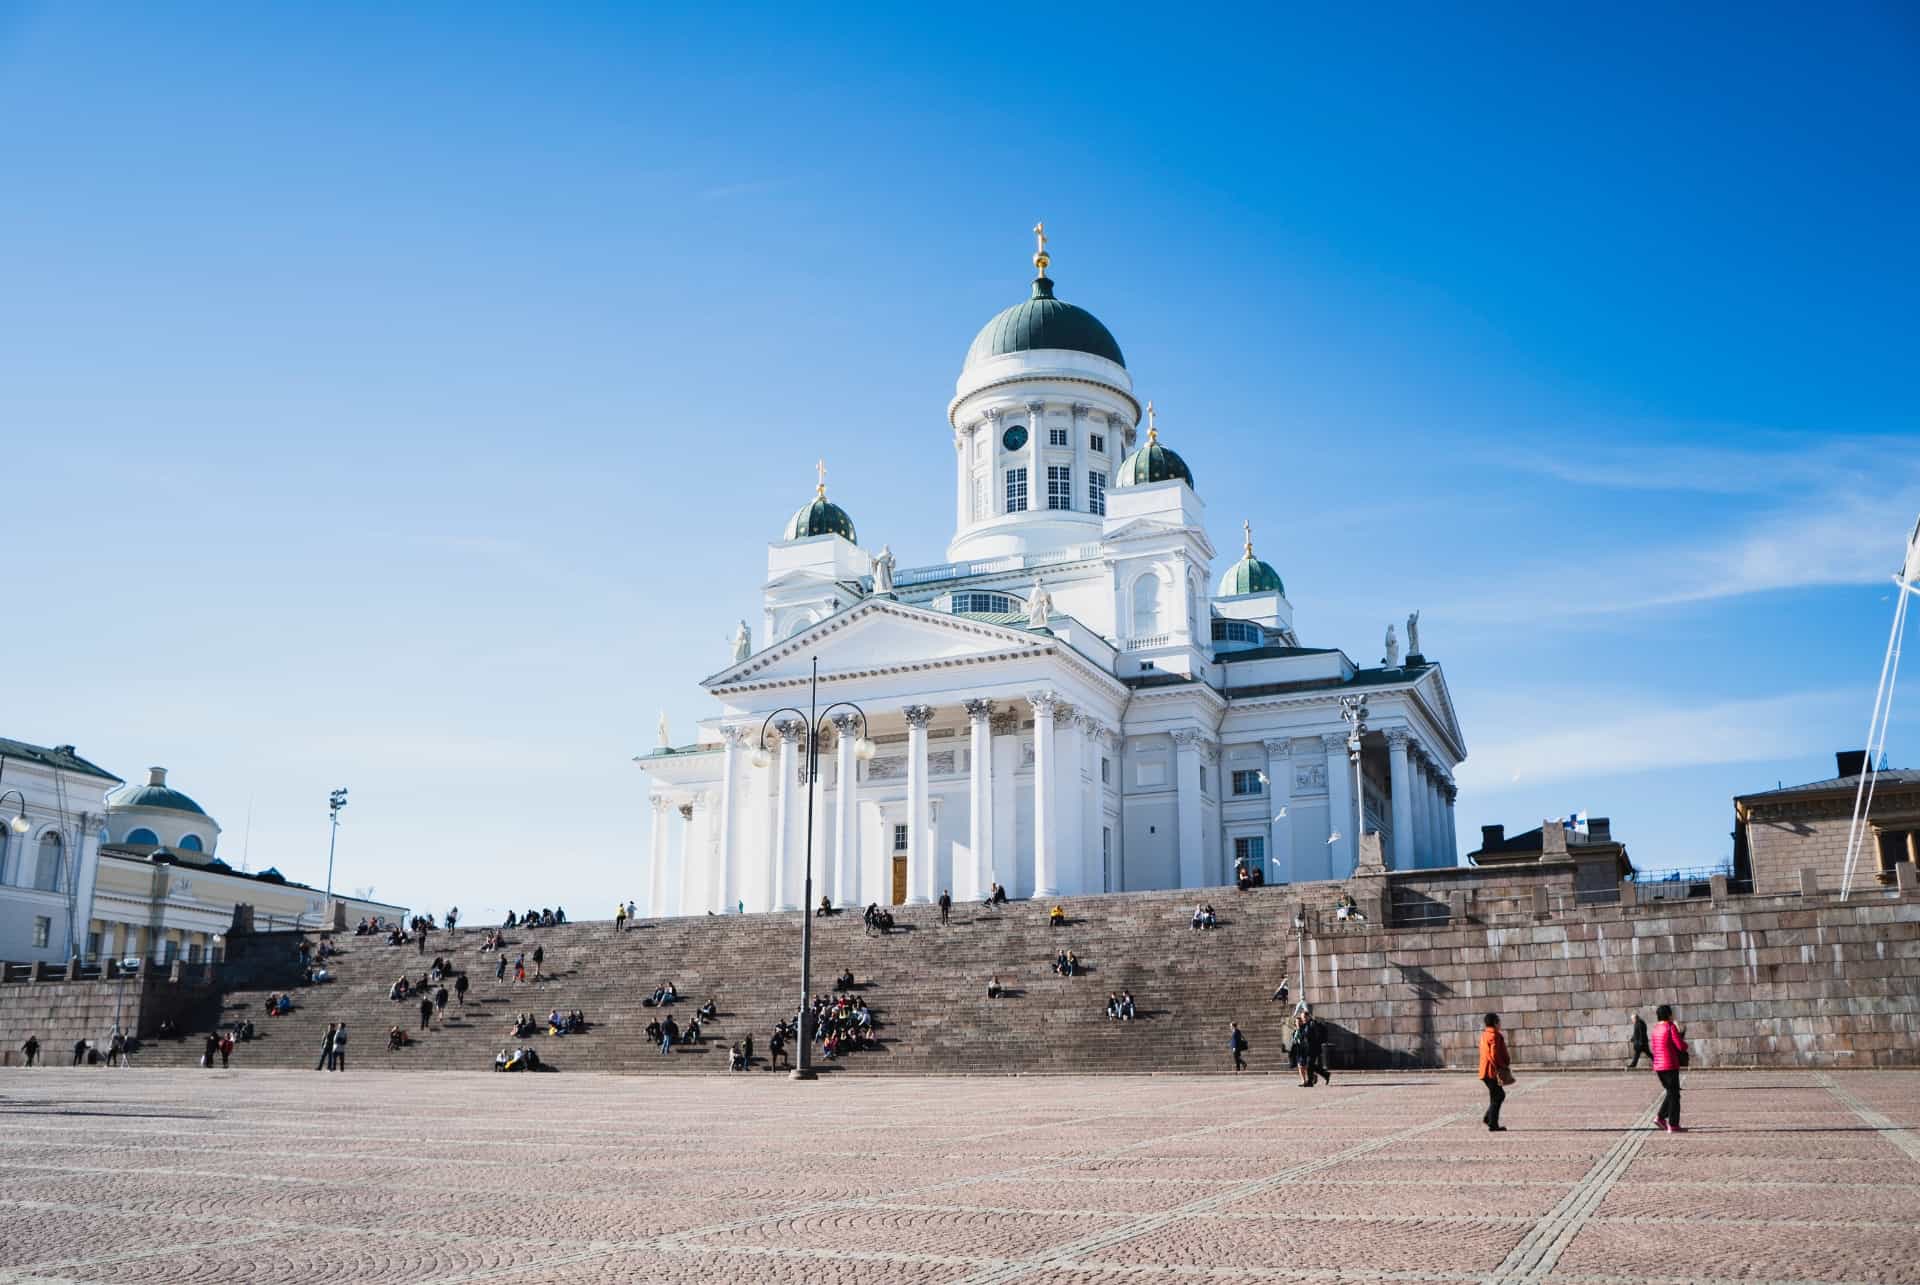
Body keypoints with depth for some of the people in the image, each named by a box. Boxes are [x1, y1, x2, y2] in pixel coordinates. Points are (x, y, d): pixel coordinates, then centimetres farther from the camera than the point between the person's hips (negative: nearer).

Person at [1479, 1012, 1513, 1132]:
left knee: (1500, 1095, 20)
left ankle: (1487, 1118, 20)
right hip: (1492, 1072, -10)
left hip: (1486, 1071, 10)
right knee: (1496, 1098, -3)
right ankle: (1493, 1125, -1)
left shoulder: (1484, 1034, 15)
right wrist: (1502, 1068, -18)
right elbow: (1494, 1055, -24)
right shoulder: (1494, 1036, -16)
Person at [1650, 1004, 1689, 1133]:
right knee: (1674, 1094, 1)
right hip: (1670, 1066, -7)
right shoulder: (1671, 1027, -11)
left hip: (1658, 1066, 7)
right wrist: (1685, 1043, 6)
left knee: (1671, 1092, 20)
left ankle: (1660, 1117, 12)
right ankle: (1673, 1125, 2)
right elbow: (1681, 1046, -15)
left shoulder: (1656, 1029, 11)